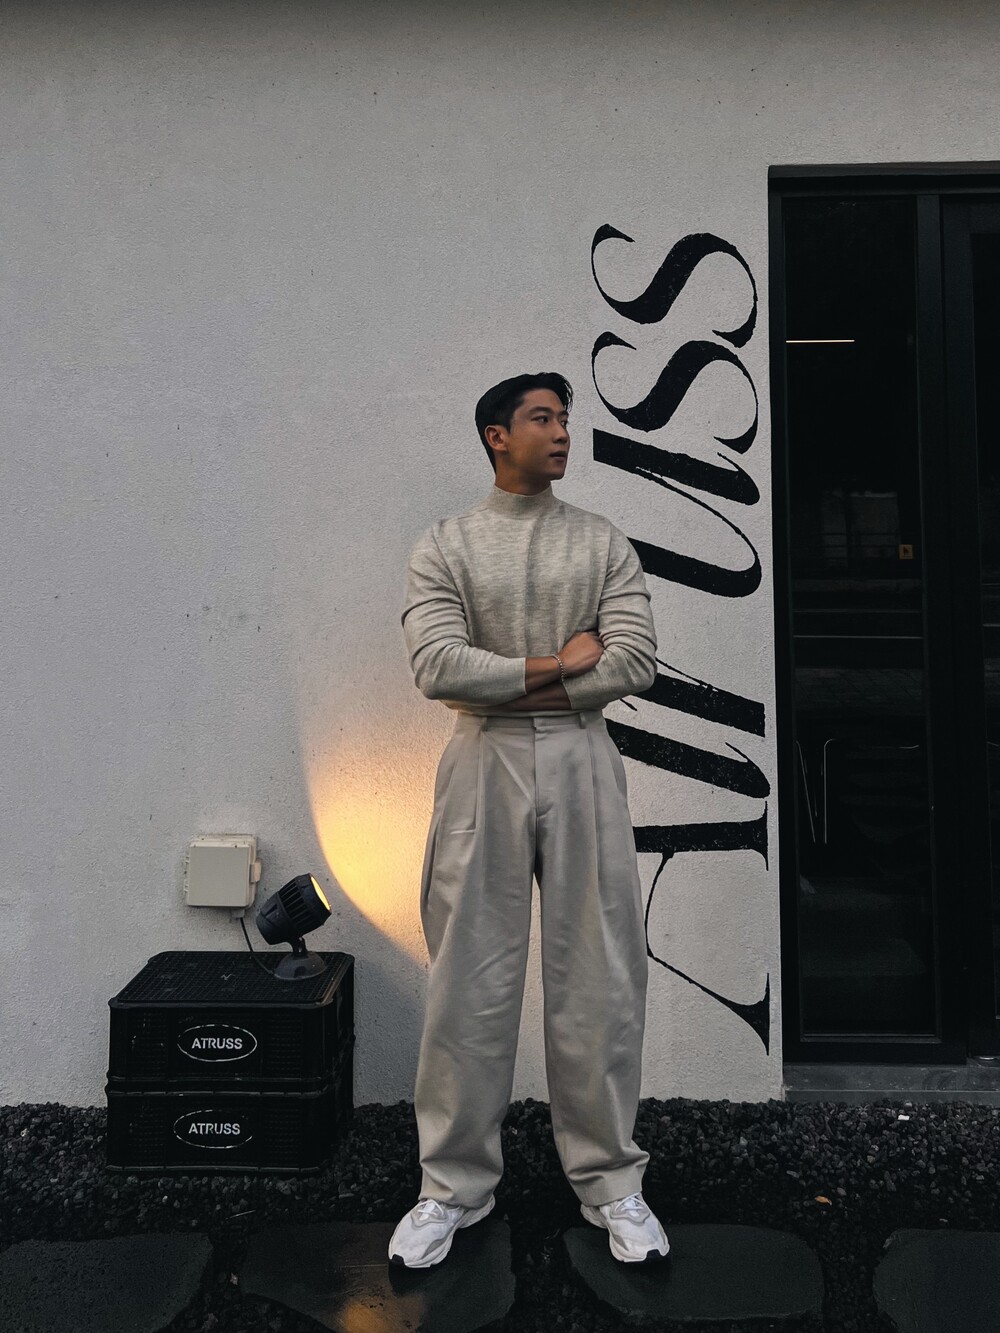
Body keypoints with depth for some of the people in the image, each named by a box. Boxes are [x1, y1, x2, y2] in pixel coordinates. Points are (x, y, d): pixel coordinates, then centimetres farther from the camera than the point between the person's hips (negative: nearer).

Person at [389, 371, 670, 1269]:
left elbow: (635, 662, -6)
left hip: (583, 764, 2)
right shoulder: (446, 546, 2)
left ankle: (610, 1181, 25)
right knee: (471, 982, 6)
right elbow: (438, 666, -12)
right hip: (486, 766, -1)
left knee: (599, 978, 7)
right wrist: (558, 664, -10)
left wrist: (506, 686, -10)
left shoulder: (604, 543, 7)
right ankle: (455, 1186, 24)